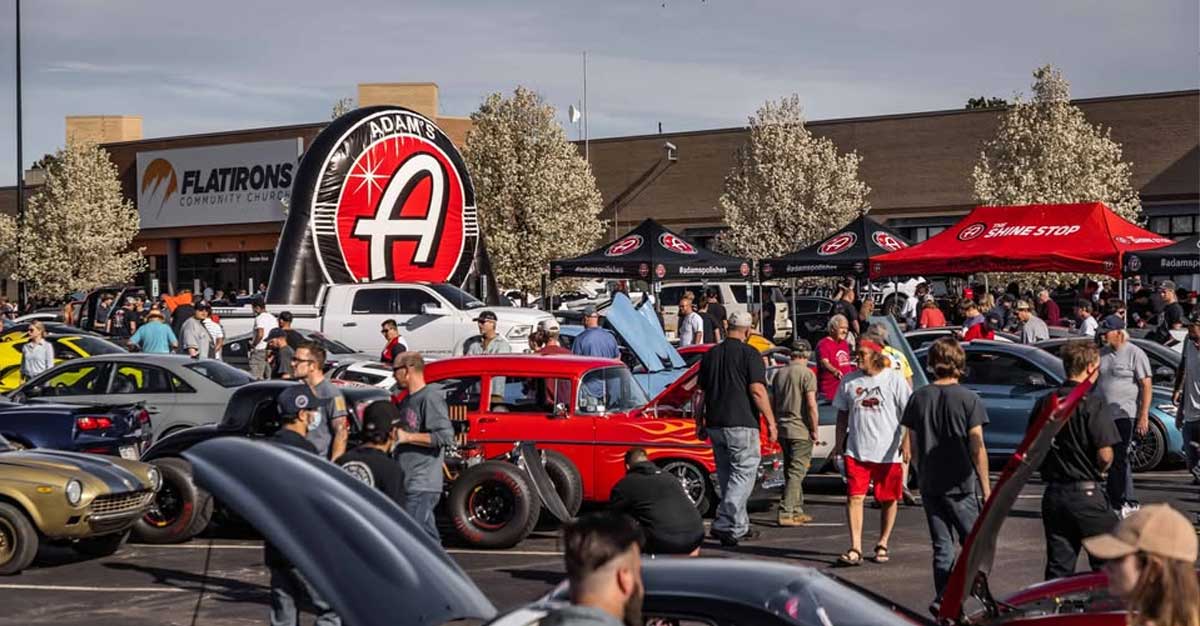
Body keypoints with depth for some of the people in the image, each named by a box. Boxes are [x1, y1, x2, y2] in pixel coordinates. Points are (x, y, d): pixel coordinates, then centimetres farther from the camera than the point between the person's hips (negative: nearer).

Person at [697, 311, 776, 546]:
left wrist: (700, 423, 21)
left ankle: (739, 527, 20)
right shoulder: (749, 354, -7)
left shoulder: (711, 354, 12)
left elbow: (700, 392, 14)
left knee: (727, 476, 14)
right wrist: (771, 422, -9)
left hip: (715, 425, 7)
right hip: (741, 424, -7)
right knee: (743, 475, -4)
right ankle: (724, 525, -15)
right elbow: (757, 391, -14)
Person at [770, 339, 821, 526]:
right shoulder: (806, 374, -11)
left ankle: (797, 511, 23)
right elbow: (811, 405, -17)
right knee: (796, 473, -5)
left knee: (792, 471, 16)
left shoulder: (780, 373, 10)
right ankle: (786, 513, -11)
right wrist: (814, 430, -9)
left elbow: (772, 403, 16)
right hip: (800, 430, -7)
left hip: (782, 430, 7)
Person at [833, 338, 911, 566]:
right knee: (854, 497, -10)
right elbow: (843, 414, 16)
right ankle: (855, 549, -11)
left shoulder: (894, 379, -3)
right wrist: (839, 443, 10)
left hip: (888, 451, -2)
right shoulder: (849, 381, 7)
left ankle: (882, 545, 24)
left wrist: (907, 443, -10)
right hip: (856, 451, 2)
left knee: (889, 500, 8)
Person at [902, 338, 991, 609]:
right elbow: (977, 447, -10)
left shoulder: (919, 398, 2)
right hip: (961, 485, -4)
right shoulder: (969, 399, -9)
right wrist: (986, 487, -4)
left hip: (929, 485, 4)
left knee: (942, 547, 12)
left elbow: (912, 447, 6)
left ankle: (943, 601, 8)